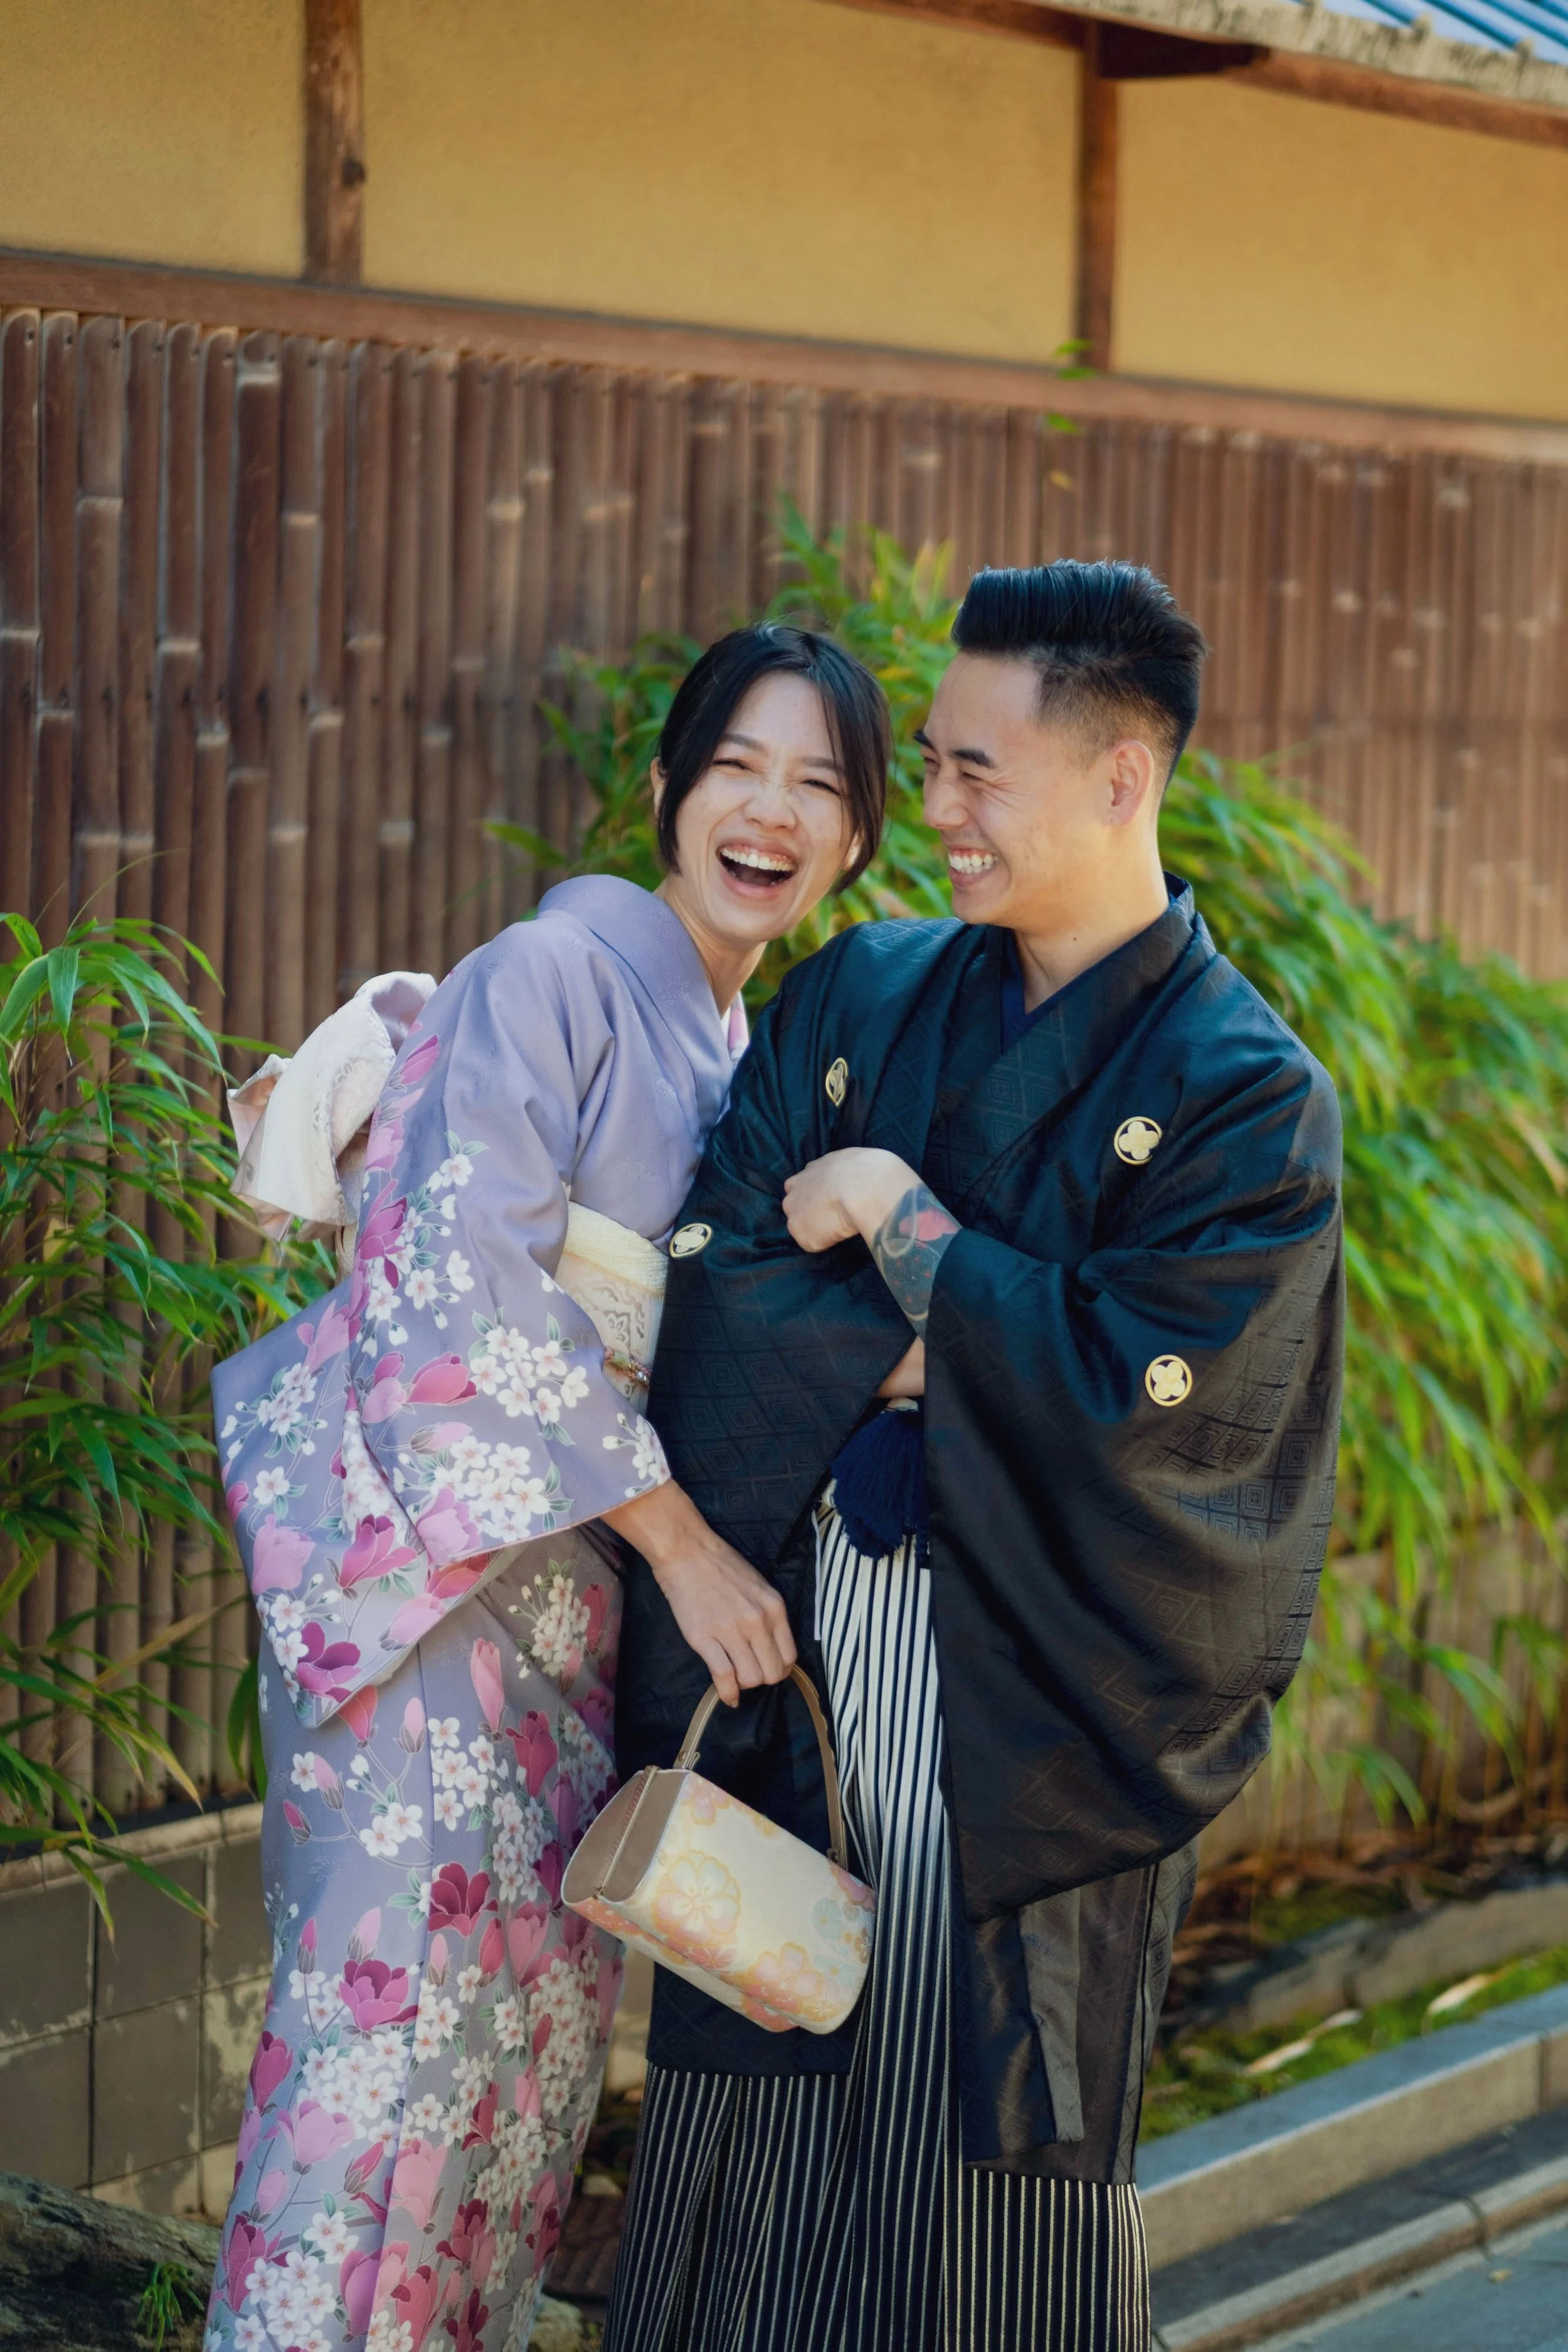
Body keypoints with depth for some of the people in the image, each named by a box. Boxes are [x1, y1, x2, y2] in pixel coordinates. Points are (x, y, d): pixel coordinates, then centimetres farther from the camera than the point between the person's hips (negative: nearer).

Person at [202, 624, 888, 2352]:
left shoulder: (736, 1049, 15)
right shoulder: (556, 972, -10)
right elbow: (466, 1274, -19)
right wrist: (682, 1541, -17)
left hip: (568, 1554, 8)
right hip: (428, 1539, -8)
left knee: (548, 2000, 9)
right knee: (400, 1987, -10)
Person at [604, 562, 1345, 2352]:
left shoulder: (1247, 1096, -8)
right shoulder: (861, 998, 8)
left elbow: (1132, 1396, -17)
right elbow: (717, 1270, 0)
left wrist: (898, 1217, -10)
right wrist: (953, 1348, -12)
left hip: (1024, 1705, -4)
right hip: (789, 1651, 5)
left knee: (987, 2142, 2)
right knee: (749, 2112, 9)